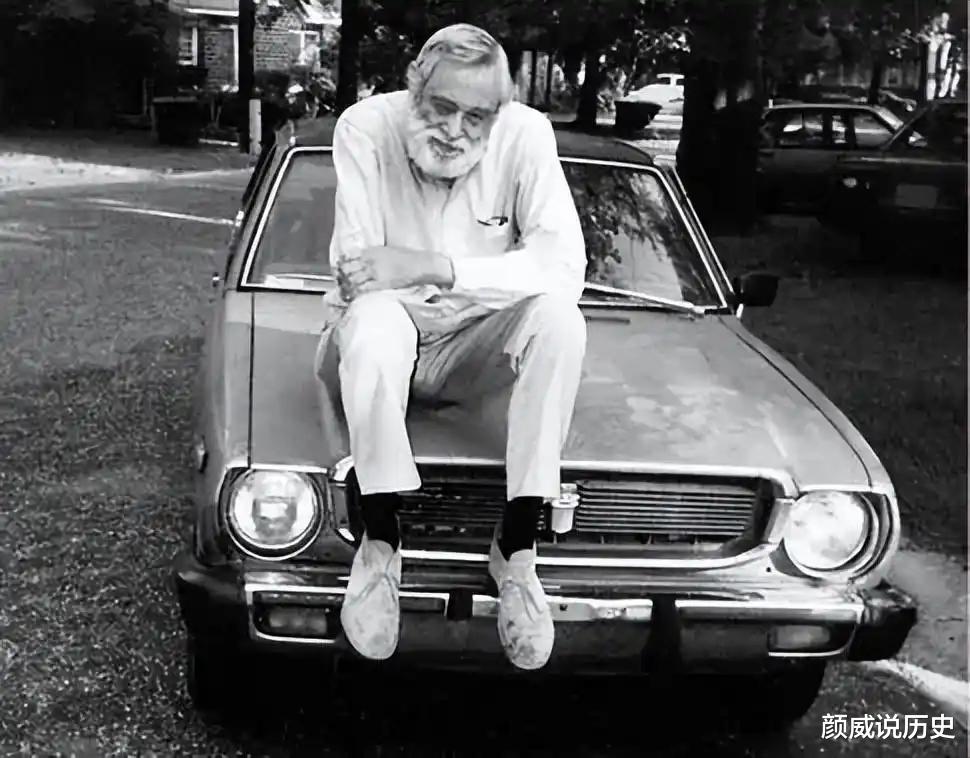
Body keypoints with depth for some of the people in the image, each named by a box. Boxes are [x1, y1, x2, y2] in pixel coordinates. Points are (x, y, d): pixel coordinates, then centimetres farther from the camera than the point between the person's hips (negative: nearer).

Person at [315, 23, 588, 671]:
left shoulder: (526, 134, -14)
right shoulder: (366, 127, -16)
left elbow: (566, 265, -24)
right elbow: (354, 271, -19)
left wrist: (434, 266, -35)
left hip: (475, 347, 2)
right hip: (385, 336, -1)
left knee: (558, 312, -29)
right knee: (375, 317, -37)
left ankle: (517, 550, -25)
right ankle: (381, 544, -26)